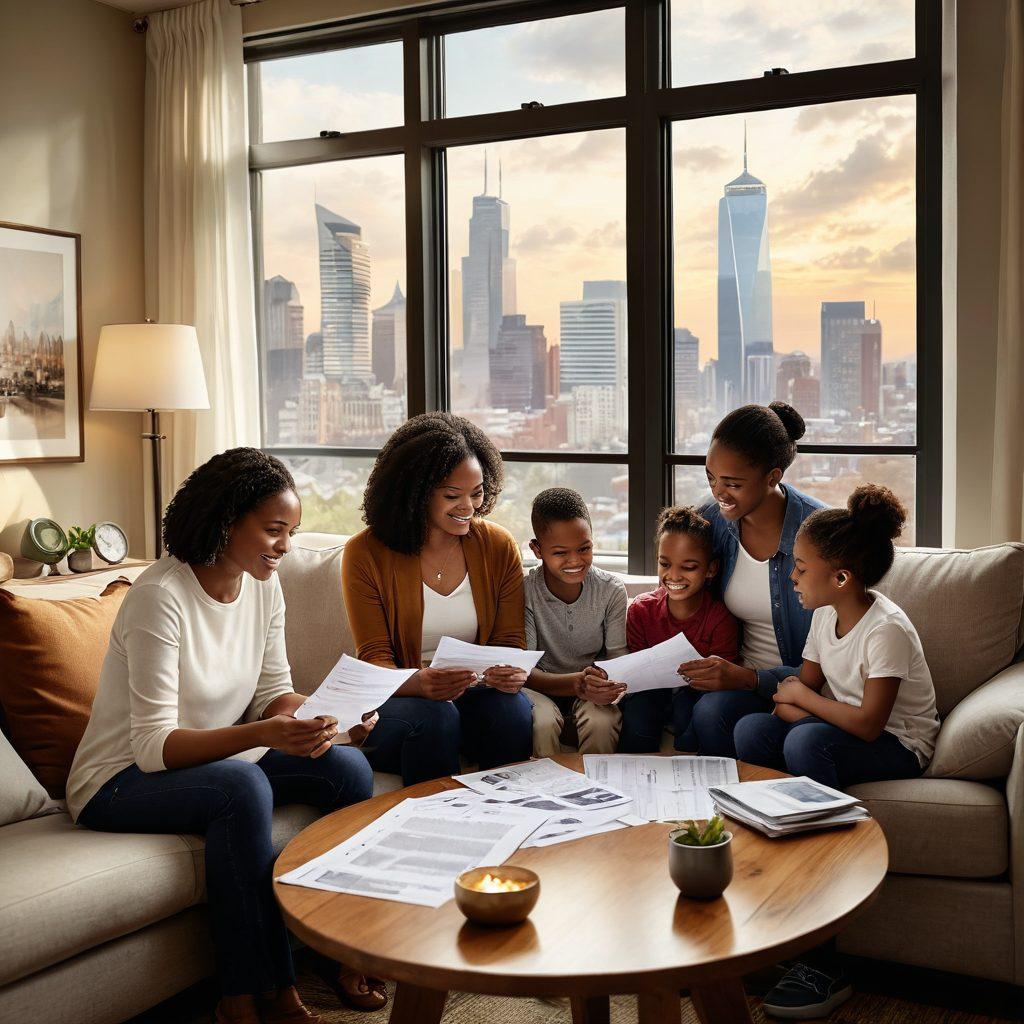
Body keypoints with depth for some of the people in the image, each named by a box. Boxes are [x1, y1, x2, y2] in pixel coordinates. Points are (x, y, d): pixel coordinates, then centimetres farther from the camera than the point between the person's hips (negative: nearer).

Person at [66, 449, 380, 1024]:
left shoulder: (264, 583, -1)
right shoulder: (160, 597, -24)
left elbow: (274, 695, 4)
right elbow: (154, 746, -26)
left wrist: (325, 716, -18)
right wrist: (260, 734, -41)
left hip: (220, 759, 7)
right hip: (122, 782, -7)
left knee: (349, 766, -14)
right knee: (244, 786, -36)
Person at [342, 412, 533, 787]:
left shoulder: (499, 546, 3)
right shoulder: (365, 554, -6)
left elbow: (510, 641, 2)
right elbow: (374, 658, -9)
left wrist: (511, 671, -24)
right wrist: (417, 683, -32)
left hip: (476, 694, 3)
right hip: (399, 698, -2)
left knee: (513, 709, -30)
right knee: (433, 717, -35)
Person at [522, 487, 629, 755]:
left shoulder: (611, 589, -8)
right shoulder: (526, 591, -15)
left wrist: (612, 684, -32)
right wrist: (575, 683, -37)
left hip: (595, 689, 1)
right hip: (542, 686, -1)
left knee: (602, 723, -30)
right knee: (542, 722, -33)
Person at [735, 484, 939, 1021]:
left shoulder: (886, 629, -21)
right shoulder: (826, 614, 3)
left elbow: (868, 723, -27)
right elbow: (800, 688, 9)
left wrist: (801, 697, -15)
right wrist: (792, 702, -15)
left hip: (899, 747, -7)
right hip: (840, 733, 7)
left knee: (806, 741, -35)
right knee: (750, 729, -17)